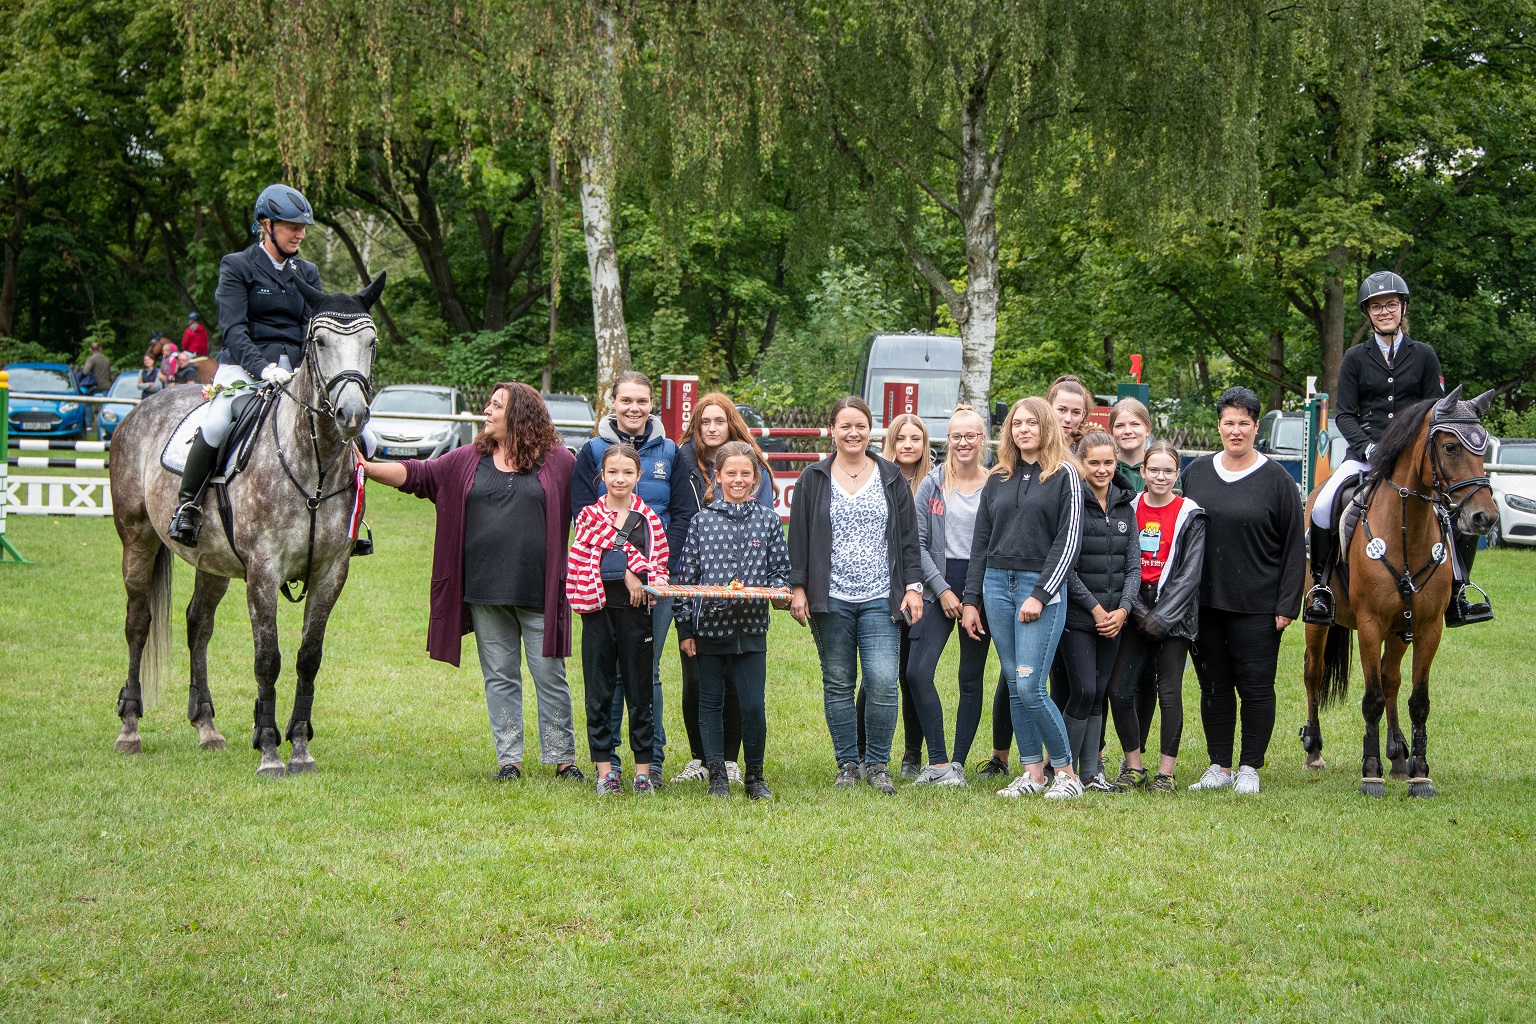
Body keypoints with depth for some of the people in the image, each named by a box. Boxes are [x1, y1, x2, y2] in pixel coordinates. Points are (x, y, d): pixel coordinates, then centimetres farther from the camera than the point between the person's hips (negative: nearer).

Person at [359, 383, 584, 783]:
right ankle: (508, 758, 14)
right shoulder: (468, 461, 10)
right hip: (485, 592, 3)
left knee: (549, 676, 1)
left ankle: (562, 758, 9)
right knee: (499, 677, 8)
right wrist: (368, 469, -9)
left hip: (538, 592, -3)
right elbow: (416, 475, 4)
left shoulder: (559, 462, 1)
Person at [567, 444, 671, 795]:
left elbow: (659, 564, 7)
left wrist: (648, 582, -13)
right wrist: (629, 571, -13)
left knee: (640, 693, 4)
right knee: (599, 693, 3)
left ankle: (643, 769, 10)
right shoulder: (589, 515, 5)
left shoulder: (649, 519, 6)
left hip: (635, 610, 0)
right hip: (598, 608, 0)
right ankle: (604, 769, 10)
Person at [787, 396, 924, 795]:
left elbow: (909, 537, 10)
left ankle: (877, 764, 4)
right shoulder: (814, 480, 7)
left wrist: (913, 586, 2)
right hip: (831, 599, 0)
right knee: (838, 685, 4)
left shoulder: (892, 478, 10)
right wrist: (798, 588, -1)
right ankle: (847, 764, 15)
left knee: (882, 683, -10)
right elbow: (799, 539, 6)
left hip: (880, 599, 0)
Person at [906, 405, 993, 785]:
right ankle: (937, 762, -6)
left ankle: (957, 764, 11)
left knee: (971, 679, 4)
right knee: (917, 673, -12)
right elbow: (918, 543, 2)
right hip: (939, 586, 1)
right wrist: (942, 590, -7)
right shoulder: (933, 484, 4)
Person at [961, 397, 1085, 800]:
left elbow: (1068, 540, -7)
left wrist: (1040, 595, -13)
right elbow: (981, 542, 15)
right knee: (1014, 687, 5)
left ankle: (1066, 771, 1)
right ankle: (1032, 772, 12)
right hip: (997, 585, 5)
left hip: (1041, 587, -5)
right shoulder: (999, 479, 13)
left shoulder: (1064, 475, -1)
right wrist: (971, 600, 10)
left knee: (1030, 687, -12)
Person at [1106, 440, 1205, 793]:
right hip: (1137, 612, 3)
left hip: (1174, 613, -3)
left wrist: (1161, 617, -14)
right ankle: (1133, 766, 11)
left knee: (1169, 692, -1)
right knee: (1120, 689, -3)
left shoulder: (1190, 516, -3)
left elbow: (1190, 575, -7)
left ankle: (1166, 773, 6)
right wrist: (1138, 611, -8)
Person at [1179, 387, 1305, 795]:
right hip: (1204, 601, 4)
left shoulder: (1276, 479, -4)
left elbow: (1294, 547, -3)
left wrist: (1287, 605, -9)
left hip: (1257, 606, -4)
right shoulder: (1196, 472, 7)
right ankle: (1219, 766, 17)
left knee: (1256, 685, 1)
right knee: (1213, 685, 9)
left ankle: (1249, 768, 11)